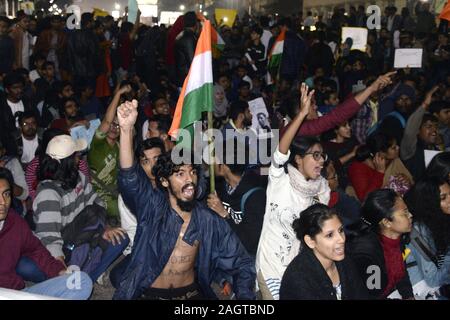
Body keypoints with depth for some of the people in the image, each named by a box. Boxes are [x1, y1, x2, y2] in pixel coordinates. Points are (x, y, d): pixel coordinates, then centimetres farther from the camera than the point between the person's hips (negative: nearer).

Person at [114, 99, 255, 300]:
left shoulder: (208, 220, -1)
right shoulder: (152, 207, -7)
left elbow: (241, 264, 3)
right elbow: (130, 178, -25)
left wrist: (244, 295, -15)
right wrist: (126, 129, -39)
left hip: (191, 293, 0)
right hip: (148, 293, 0)